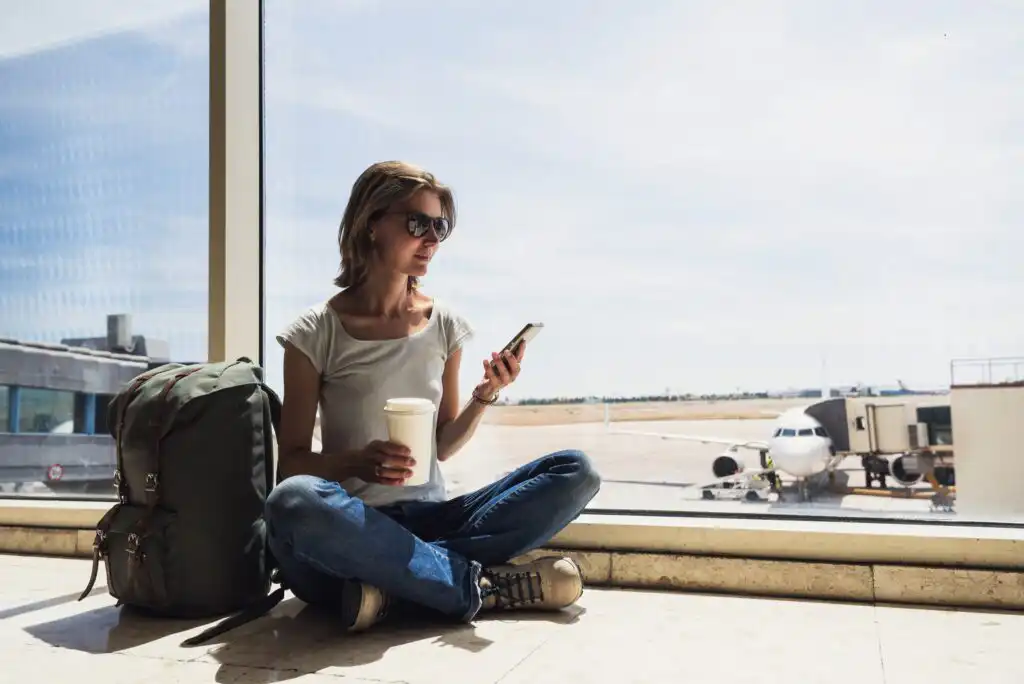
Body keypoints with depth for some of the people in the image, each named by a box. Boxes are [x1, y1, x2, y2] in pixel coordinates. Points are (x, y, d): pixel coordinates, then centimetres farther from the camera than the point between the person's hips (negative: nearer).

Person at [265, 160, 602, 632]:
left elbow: (443, 446, 12)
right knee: (292, 502, -38)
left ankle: (396, 582, -23)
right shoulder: (317, 333, -3)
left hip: (429, 519, 4)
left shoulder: (444, 325, 8)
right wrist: (357, 462, -21)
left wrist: (484, 398, -7)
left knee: (576, 472, -15)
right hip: (355, 525, -3)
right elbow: (291, 461, -1)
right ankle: (479, 583, -23)